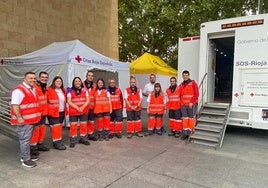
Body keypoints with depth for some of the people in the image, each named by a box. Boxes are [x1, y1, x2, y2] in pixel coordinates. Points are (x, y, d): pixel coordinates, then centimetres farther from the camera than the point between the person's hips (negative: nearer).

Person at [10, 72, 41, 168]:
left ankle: (25, 155, 31)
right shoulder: (19, 90, -16)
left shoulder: (33, 89, 14)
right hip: (23, 120, -9)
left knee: (27, 139, 18)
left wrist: (36, 116, 22)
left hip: (31, 119, 9)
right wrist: (19, 118, -24)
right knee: (25, 139, -2)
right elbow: (14, 105, -21)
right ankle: (26, 159, 7)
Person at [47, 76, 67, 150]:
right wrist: (48, 110, -14)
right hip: (53, 113, -7)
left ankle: (57, 141, 22)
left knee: (59, 127, 12)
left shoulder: (63, 91, 12)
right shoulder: (49, 90, -9)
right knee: (55, 127, -5)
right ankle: (57, 143, 2)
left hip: (61, 112, 7)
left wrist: (65, 110, 14)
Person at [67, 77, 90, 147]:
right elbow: (69, 102, -6)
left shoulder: (84, 90, 7)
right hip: (73, 112, -2)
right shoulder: (70, 91, 1)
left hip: (84, 111, 2)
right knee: (73, 126, 0)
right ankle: (73, 141, 9)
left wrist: (82, 107, -13)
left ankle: (83, 139, 21)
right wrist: (77, 108, -16)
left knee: (83, 125, 7)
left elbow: (87, 100, 2)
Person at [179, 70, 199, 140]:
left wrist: (192, 102, -15)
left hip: (192, 104, -5)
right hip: (183, 105, 5)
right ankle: (185, 132, 13)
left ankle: (190, 133, 6)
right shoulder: (181, 85, 13)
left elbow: (196, 94, -8)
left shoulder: (193, 83, -2)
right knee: (185, 118, 6)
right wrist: (181, 102, 8)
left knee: (191, 118, -2)